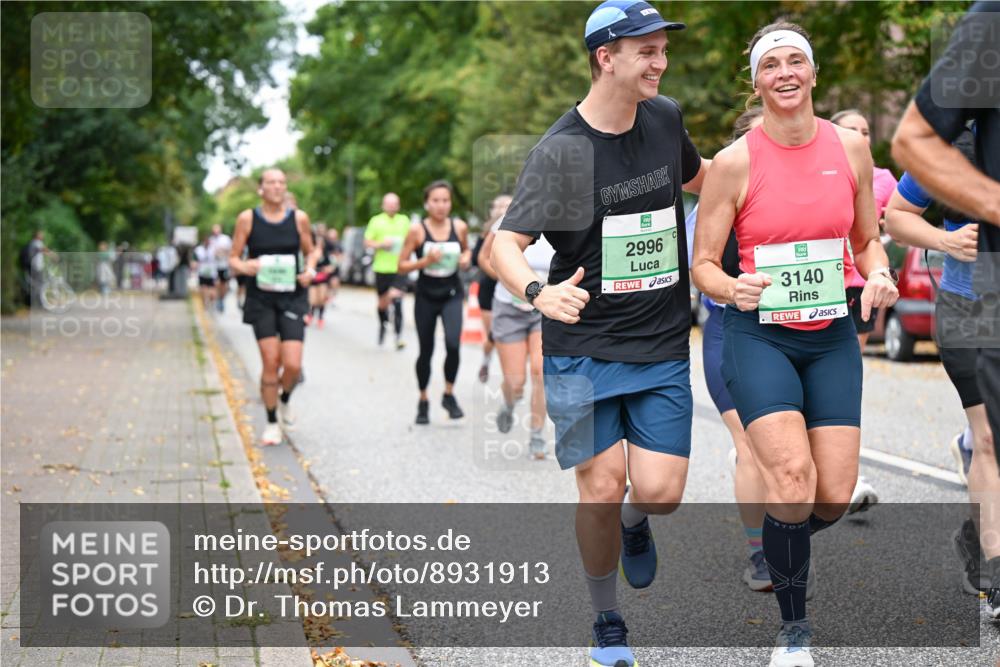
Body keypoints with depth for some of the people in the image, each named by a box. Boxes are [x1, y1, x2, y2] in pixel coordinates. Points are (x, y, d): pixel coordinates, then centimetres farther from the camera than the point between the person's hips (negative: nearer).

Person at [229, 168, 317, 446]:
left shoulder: (299, 218, 3)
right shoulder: (247, 218, -1)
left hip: (292, 297, 1)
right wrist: (244, 266, -19)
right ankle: (271, 423, 13)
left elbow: (309, 252, 15)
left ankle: (284, 400, 25)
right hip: (261, 298, -1)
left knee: (293, 364, -9)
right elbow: (233, 258, 3)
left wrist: (309, 271, -6)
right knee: (270, 363, -4)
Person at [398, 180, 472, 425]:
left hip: (451, 295, 1)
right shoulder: (417, 230, -9)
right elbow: (401, 266, -6)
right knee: (426, 351, 8)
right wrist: (425, 261, -21)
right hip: (426, 296, 0)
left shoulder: (460, 227, -3)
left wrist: (466, 258, -4)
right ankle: (423, 402, 30)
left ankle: (449, 395, 2)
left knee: (453, 344, -21)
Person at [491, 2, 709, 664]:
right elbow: (504, 244, -16)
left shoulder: (665, 117, 5)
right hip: (583, 348, -3)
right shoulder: (560, 150, -11)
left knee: (661, 491, -6)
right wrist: (539, 291, -34)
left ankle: (633, 522, 33)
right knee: (602, 487, -5)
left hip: (663, 346, 4)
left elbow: (698, 176, 29)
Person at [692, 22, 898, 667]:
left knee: (835, 499, -3)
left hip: (833, 335, 4)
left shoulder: (850, 146, 2)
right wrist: (732, 289, -24)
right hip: (760, 334, -3)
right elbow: (702, 263, -3)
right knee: (793, 478, -21)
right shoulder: (736, 161, -8)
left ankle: (777, 550, 34)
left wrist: (878, 275, -7)